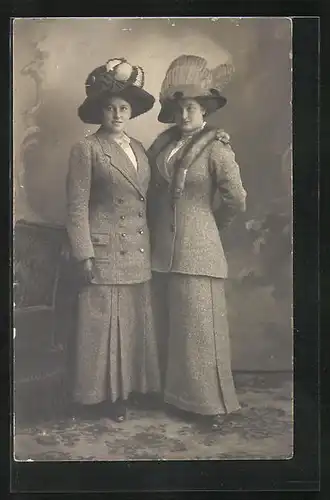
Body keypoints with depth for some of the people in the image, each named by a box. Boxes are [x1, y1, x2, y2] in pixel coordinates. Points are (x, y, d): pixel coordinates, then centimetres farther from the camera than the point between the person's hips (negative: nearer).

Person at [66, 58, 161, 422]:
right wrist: (85, 256, -14)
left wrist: (148, 247, 10)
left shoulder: (139, 148, 14)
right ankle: (102, 395, 14)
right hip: (105, 253, -6)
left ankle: (127, 388, 24)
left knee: (133, 323, 11)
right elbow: (77, 207, -9)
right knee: (103, 325, 1)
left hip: (137, 254, 6)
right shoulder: (86, 149, -5)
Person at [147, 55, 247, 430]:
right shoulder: (164, 142, 9)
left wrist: (209, 224, 5)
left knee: (199, 325, -2)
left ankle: (211, 402, 9)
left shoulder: (216, 147, -7)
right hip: (161, 249, 6)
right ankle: (176, 394, 26)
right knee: (169, 326, 12)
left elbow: (236, 200, -9)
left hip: (197, 249, -6)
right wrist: (154, 229, 13)